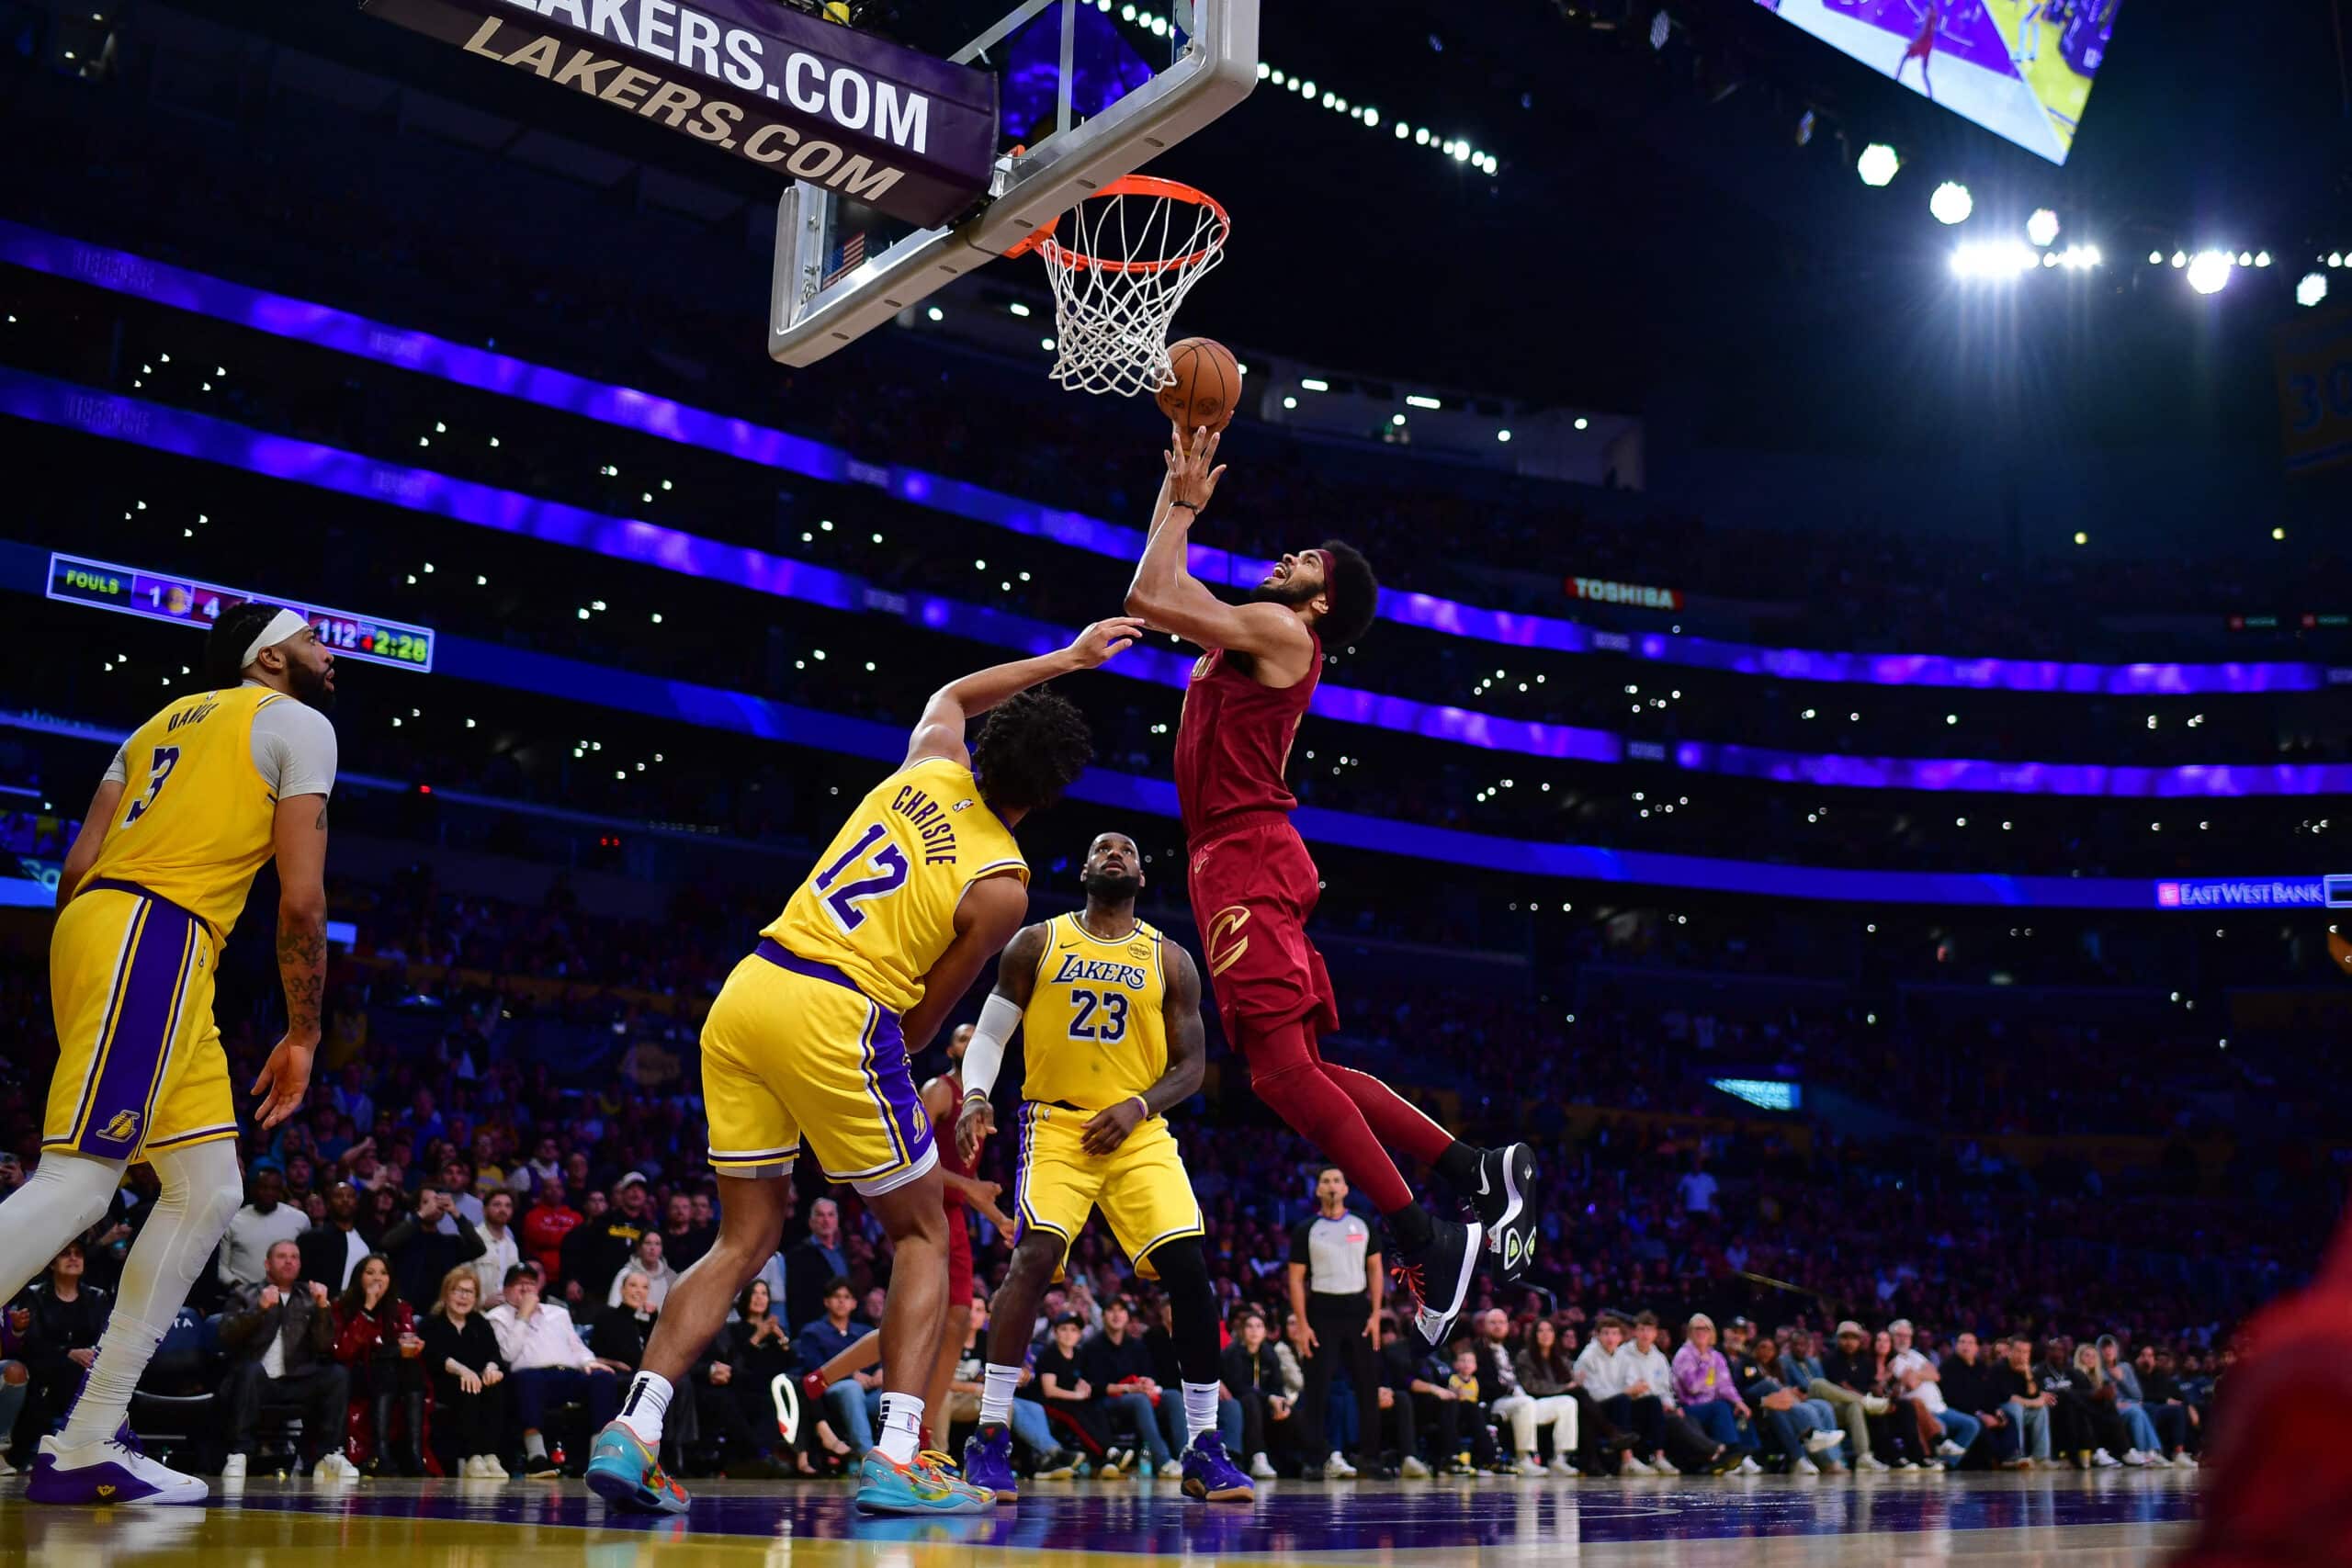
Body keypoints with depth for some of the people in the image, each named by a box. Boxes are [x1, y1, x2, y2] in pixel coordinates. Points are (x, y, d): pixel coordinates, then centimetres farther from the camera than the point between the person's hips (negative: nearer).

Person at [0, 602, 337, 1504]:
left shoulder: (169, 719, 27)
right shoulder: (299, 724, 3)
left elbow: (77, 863, 18)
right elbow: (301, 900, -5)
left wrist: (80, 982, 22)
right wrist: (302, 1036, 2)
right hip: (154, 938, -9)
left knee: (209, 1193, 9)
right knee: (76, 1186, -16)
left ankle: (84, 1447, 8)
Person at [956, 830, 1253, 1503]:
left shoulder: (1170, 960, 8)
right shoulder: (1037, 943, 5)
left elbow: (1191, 1064, 7)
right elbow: (990, 1033, 5)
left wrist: (1137, 1106, -11)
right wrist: (975, 1095, -14)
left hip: (1139, 1132, 2)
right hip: (1056, 1124, -2)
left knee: (1189, 1270, -11)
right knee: (1034, 1257, -23)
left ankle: (1204, 1449, 2)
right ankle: (989, 1438, -14)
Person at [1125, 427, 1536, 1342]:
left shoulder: (1278, 632, -4)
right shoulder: (1245, 636, 23)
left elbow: (1147, 598, -10)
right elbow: (1159, 598, 36)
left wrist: (1183, 504, 4)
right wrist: (1176, 495, 32)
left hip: (1249, 860, -10)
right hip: (1236, 863, 10)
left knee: (1282, 1069, -17)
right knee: (1303, 1072, 7)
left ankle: (1428, 1246, -16)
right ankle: (1480, 1173, 8)